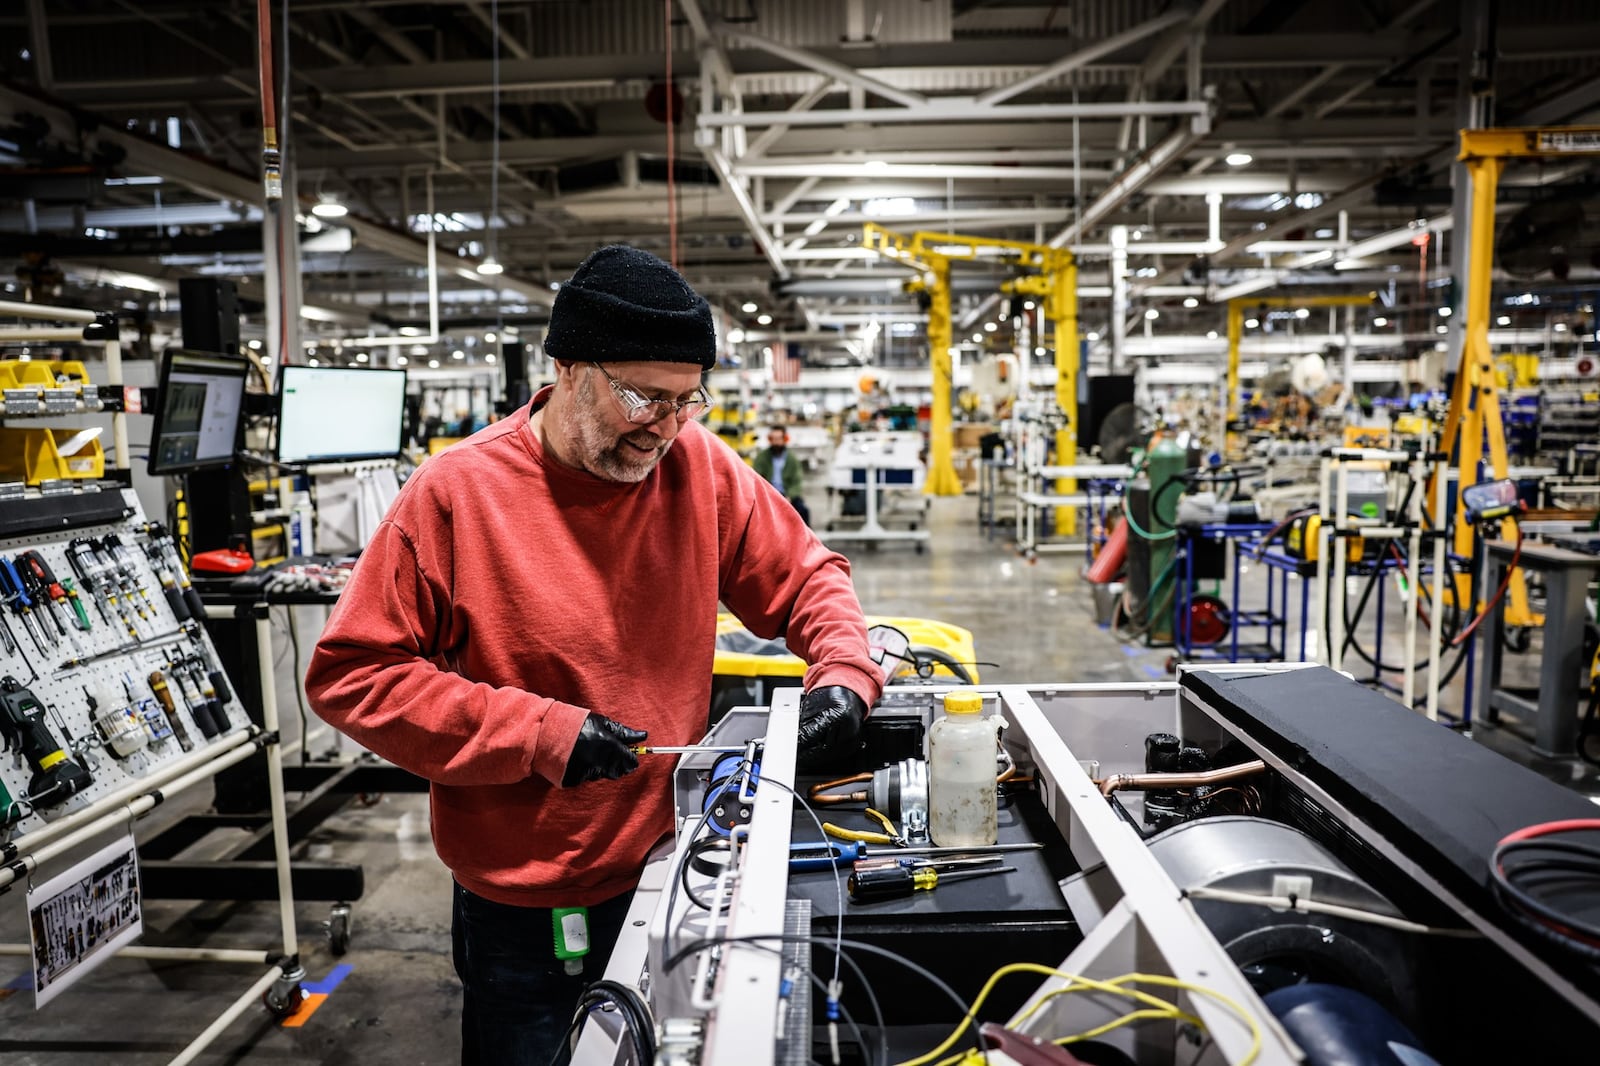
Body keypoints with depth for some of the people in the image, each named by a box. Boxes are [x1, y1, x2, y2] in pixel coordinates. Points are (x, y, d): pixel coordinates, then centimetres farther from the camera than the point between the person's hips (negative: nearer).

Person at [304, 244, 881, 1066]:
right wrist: (536, 731, -21)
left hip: (665, 872, 3)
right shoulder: (456, 492, -17)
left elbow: (805, 575, 4)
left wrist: (844, 673, -16)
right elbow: (349, 674, -13)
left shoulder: (700, 468, -8)